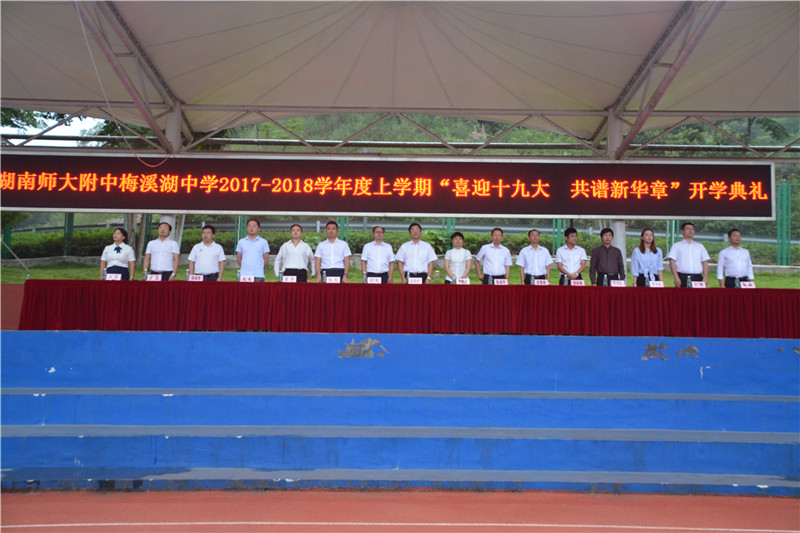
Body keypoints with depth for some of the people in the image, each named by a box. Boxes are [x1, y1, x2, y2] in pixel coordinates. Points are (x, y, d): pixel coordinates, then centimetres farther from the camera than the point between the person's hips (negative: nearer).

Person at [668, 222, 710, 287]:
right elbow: (672, 262, 1)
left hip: (697, 278, 2)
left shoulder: (700, 246, 20)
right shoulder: (676, 246, 11)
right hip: (682, 278, -2)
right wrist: (676, 278, -11)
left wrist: (705, 278, 1)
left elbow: (705, 263, 15)